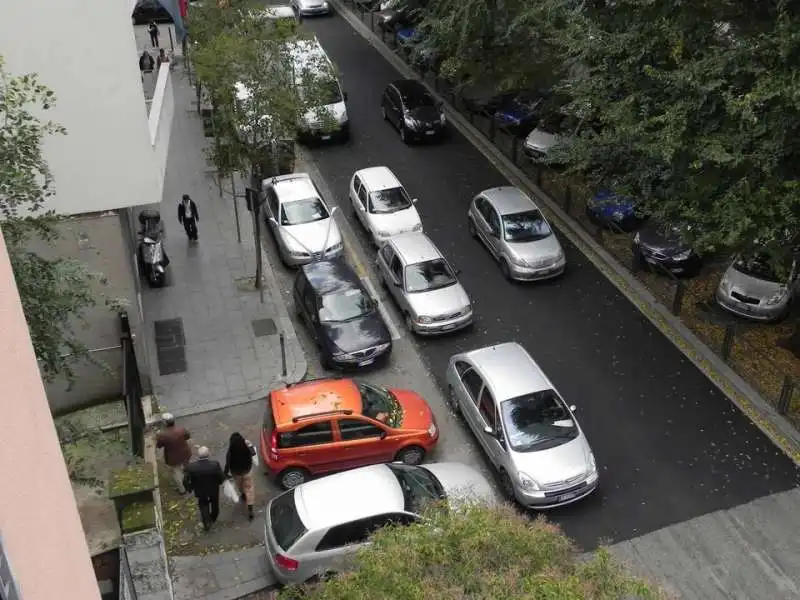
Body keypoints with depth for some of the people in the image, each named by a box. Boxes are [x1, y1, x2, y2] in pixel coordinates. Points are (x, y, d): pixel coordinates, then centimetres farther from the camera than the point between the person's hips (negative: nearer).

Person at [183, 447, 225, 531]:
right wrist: (217, 483, 1)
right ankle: (213, 518, 55)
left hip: (200, 492, -1)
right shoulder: (215, 465, -33)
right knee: (214, 504, 31)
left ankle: (206, 523, 35)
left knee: (203, 505, 30)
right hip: (214, 490, 1)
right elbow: (222, 478, -22)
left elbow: (185, 481, -20)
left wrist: (190, 488, 1)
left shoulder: (191, 467, -31)